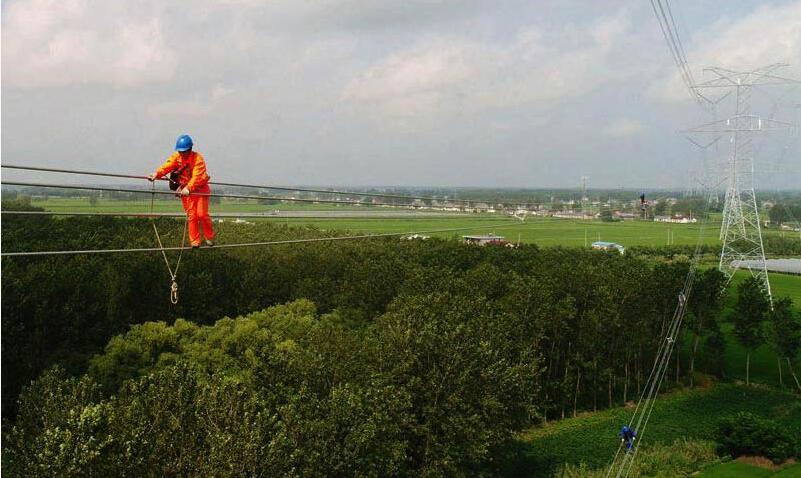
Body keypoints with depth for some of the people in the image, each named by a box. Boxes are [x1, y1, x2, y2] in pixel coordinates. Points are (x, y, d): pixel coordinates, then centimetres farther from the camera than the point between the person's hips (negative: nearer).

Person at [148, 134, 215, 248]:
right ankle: (195, 242, 7)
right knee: (191, 216, 1)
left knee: (202, 214, -9)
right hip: (185, 190, 4)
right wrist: (157, 174, -39)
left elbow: (196, 177, -31)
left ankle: (209, 237, 10)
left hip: (200, 189, -4)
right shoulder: (176, 157, -4)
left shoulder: (198, 159, -20)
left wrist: (188, 188, -45)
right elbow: (167, 166, -20)